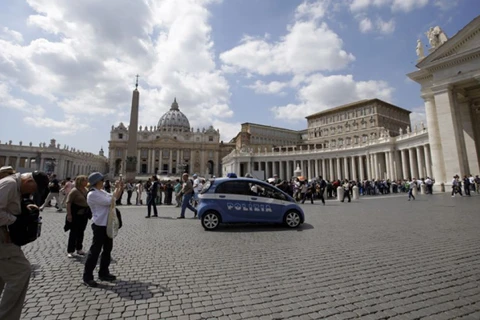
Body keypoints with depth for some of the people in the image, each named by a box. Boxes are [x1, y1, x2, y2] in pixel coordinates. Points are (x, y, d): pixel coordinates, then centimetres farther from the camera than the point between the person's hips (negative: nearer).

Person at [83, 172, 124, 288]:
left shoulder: (101, 192, 10)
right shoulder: (92, 194, -18)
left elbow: (115, 198, 19)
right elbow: (110, 201, -23)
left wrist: (121, 188, 6)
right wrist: (117, 188, -14)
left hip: (107, 224, 9)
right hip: (99, 225, -9)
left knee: (107, 249, 16)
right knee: (95, 251, -1)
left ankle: (103, 273, 28)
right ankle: (87, 277, 12)